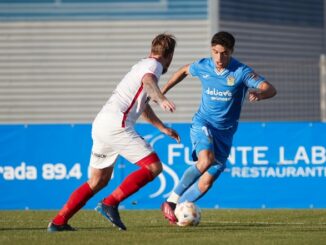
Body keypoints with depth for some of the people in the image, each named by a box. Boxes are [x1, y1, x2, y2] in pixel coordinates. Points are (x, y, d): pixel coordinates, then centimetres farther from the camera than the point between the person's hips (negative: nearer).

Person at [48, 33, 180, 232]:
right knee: (154, 167, -10)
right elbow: (148, 81, -27)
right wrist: (162, 100, -46)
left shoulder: (143, 65, 30)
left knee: (98, 181, 17)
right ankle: (110, 204, -15)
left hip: (100, 125, 10)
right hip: (116, 124, -10)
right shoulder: (154, 65, 0)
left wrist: (163, 128, 48)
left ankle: (58, 222, 15)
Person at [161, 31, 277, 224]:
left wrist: (259, 94, -46)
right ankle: (171, 201, -22)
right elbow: (185, 71, 20)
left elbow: (270, 89, -23)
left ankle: (177, 210, 16)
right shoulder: (203, 66, -4)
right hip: (203, 123, -1)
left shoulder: (241, 72, -13)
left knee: (207, 182, -3)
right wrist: (163, 91, 17)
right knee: (206, 160, -32)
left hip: (225, 132, 1)